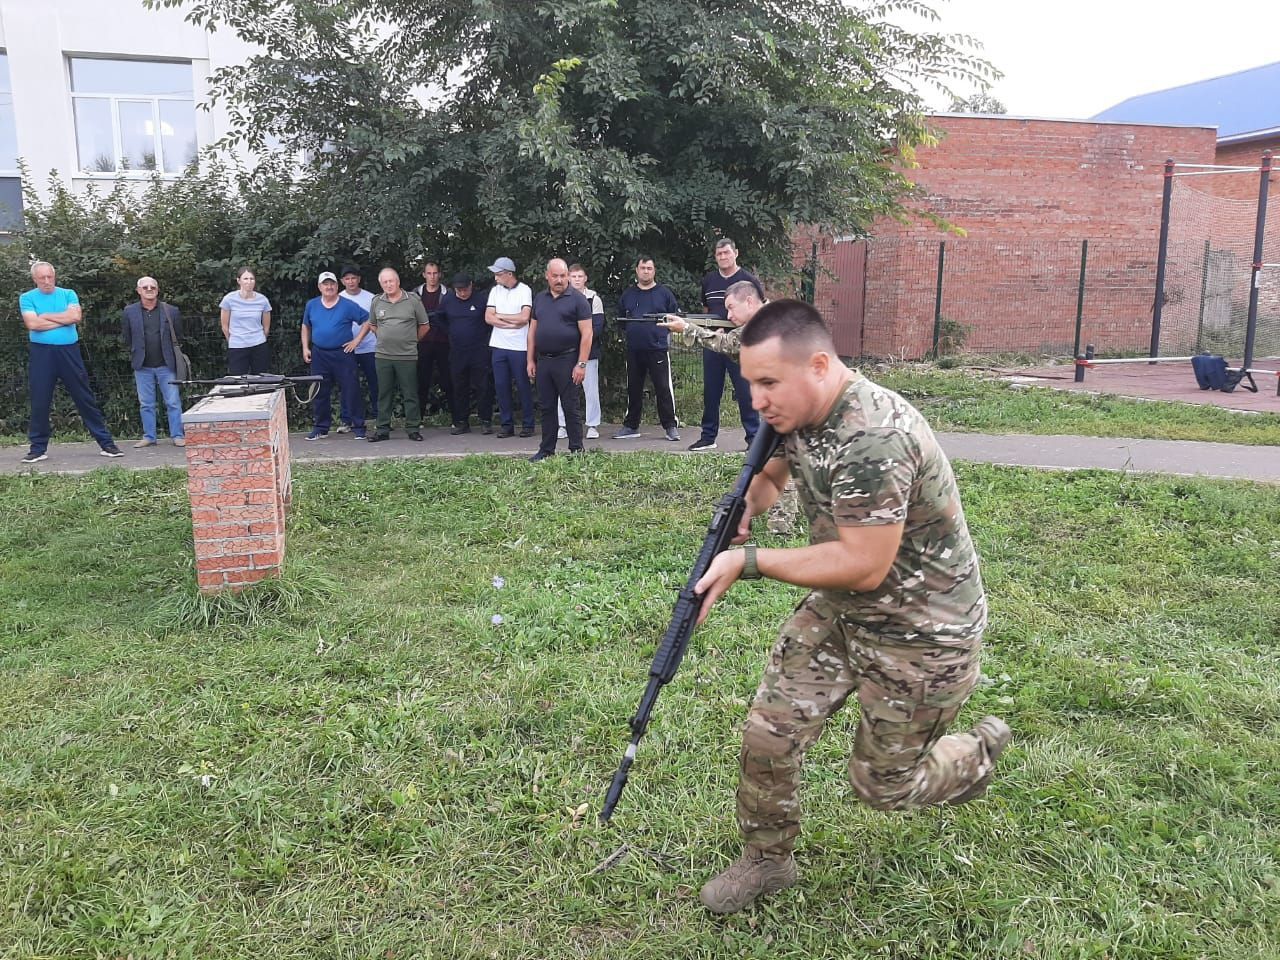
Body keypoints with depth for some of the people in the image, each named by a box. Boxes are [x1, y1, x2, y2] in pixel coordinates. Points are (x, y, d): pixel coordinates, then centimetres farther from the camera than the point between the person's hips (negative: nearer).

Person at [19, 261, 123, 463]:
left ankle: (106, 443, 5)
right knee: (39, 402, 4)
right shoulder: (27, 298, 5)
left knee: (85, 398, 3)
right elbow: (32, 324, -11)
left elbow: (75, 316, -10)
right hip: (42, 353, 0)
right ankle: (38, 448, 14)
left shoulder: (68, 294, 7)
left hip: (69, 351, 0)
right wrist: (63, 319, -7)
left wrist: (45, 316, -6)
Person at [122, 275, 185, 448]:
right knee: (146, 404, 7)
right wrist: (135, 356, 7)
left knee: (173, 402, -1)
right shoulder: (129, 312, 5)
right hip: (142, 367, 2)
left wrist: (173, 357, 4)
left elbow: (178, 337, 6)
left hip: (166, 365, -1)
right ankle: (149, 437, 14)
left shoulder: (171, 311, 2)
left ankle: (178, 435, 4)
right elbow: (127, 339, 10)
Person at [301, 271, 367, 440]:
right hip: (319, 355, 4)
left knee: (350, 390, -4)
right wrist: (305, 348, 10)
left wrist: (356, 340, -6)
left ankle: (358, 426, 3)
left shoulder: (348, 305, -5)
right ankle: (321, 427, 19)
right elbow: (306, 326, 18)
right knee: (320, 392, 9)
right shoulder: (311, 305, 7)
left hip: (343, 354, -3)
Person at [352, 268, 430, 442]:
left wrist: (411, 341, 9)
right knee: (384, 395, 7)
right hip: (383, 356, 3)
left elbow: (424, 326, 6)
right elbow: (371, 324, 21)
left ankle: (413, 429, 8)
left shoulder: (413, 300, -1)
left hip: (407, 356, -3)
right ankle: (383, 430, 14)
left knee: (410, 394, 1)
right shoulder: (376, 301, 7)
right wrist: (386, 337, 13)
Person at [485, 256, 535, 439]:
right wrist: (512, 323, -9)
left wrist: (500, 316, -5)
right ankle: (507, 425, 13)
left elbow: (524, 317, -15)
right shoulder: (495, 291, 9)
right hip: (499, 346, 4)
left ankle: (527, 424, 11)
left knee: (523, 386, 2)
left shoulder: (524, 290, -4)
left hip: (519, 347, -4)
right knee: (501, 386, 5)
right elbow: (488, 318, 1)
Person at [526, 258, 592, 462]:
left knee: (570, 408, -1)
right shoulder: (539, 299, 12)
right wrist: (531, 361, 9)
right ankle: (546, 450, 18)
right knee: (547, 407, 10)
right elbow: (532, 331, 15)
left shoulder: (577, 299, -4)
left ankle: (576, 450, 7)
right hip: (543, 361, 5)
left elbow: (586, 333, -9)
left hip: (567, 360, -5)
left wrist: (581, 364, -15)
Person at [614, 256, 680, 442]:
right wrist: (628, 327, 5)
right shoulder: (628, 294, 14)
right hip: (634, 350, 4)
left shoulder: (664, 292, 5)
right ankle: (631, 426, 20)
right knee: (633, 389, 10)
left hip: (658, 348, -3)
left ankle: (670, 427, 2)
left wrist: (661, 324, -6)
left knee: (664, 388, -5)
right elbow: (619, 318, 20)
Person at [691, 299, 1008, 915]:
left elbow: (863, 566, -32)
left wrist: (748, 562, -26)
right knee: (768, 733, 2)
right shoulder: (799, 414, -5)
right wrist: (743, 511, -9)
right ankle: (766, 861, 27)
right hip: (840, 611, 8)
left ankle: (981, 752, 40)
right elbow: (770, 472, 15)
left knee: (880, 784, 11)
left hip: (921, 634, -7)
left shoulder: (873, 438, -33)